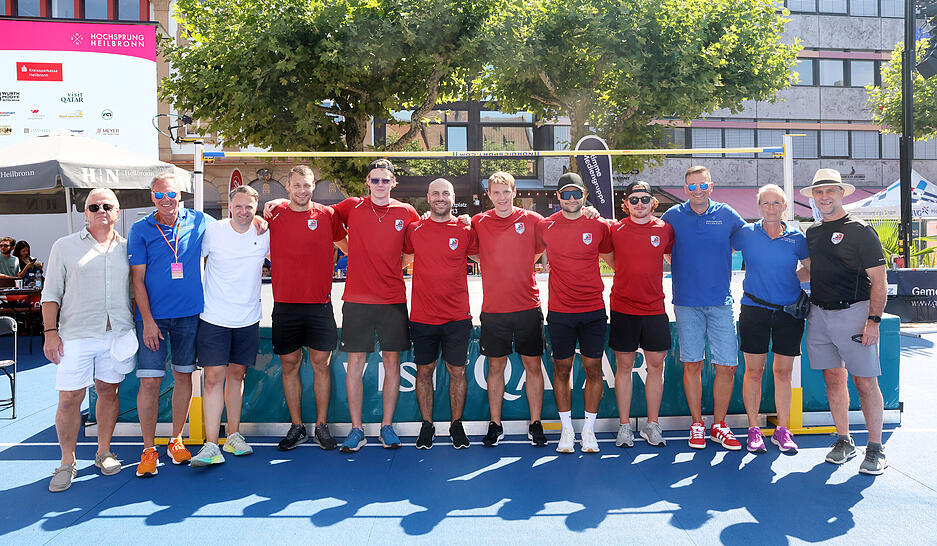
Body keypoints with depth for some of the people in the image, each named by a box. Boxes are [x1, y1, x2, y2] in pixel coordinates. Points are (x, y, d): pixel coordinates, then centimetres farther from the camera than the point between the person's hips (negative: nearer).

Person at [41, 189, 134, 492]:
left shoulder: (127, 248, 11)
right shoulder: (65, 246, 5)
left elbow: (136, 289, 16)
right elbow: (51, 293, 4)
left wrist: (137, 325, 8)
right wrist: (51, 331, -5)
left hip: (118, 333, 2)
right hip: (76, 335, -2)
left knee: (108, 391, 9)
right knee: (69, 399, -2)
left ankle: (103, 452, 24)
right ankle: (67, 462, 12)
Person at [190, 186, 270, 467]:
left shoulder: (264, 234, 1)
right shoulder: (212, 231, -6)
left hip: (248, 319, 3)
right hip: (214, 317, -3)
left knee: (237, 374, 12)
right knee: (213, 377, -7)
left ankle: (233, 436, 24)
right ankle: (211, 445, -5)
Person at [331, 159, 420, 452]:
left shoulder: (406, 213, 5)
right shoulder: (352, 207, 3)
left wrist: (400, 263, 7)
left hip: (394, 299, 1)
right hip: (357, 299, -1)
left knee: (392, 362, 4)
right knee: (355, 362, 1)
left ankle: (387, 427, 16)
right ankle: (356, 430, 11)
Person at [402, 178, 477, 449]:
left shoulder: (465, 231, 1)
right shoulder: (414, 230, 3)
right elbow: (402, 258, 18)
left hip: (457, 317, 0)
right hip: (422, 316, 1)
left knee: (457, 372, 6)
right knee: (424, 371, 8)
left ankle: (456, 425, 20)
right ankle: (427, 425, 21)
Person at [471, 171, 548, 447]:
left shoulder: (532, 220, 0)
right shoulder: (478, 223, 2)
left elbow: (542, 250, 10)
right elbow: (474, 253, 12)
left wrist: (518, 268, -2)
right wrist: (497, 269, 1)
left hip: (528, 307, 0)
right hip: (493, 308, 1)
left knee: (533, 365, 5)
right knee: (495, 366, 8)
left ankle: (535, 425, 16)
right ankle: (495, 425, 18)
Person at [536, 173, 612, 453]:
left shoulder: (598, 226, 1)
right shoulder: (545, 226, 0)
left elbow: (610, 256, 17)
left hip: (593, 309, 0)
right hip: (559, 311, 0)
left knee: (593, 368, 4)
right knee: (562, 369, 6)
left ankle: (588, 430, 16)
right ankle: (566, 429, 19)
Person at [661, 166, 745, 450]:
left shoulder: (726, 214, 4)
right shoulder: (673, 216, 3)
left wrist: (721, 260, 10)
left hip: (720, 302, 1)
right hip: (686, 302, -1)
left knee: (727, 366, -1)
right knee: (692, 364, 4)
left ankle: (719, 426, 14)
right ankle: (697, 424, 17)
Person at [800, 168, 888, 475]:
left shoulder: (860, 231, -4)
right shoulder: (812, 233, 13)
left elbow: (879, 281, -7)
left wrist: (873, 320, -14)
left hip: (853, 313, -5)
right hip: (819, 314, 5)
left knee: (865, 381, -4)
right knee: (833, 379, 9)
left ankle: (875, 449, 5)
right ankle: (844, 441, 20)